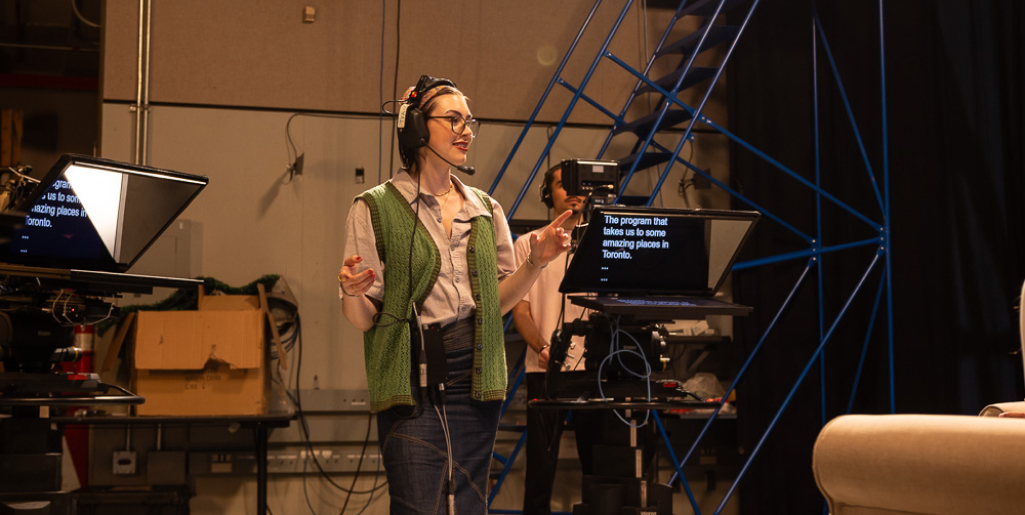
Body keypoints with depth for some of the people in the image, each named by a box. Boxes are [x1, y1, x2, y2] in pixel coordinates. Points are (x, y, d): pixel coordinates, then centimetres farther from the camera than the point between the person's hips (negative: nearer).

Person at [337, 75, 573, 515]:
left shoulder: (485, 209, 14)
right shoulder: (375, 208, 0)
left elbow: (499, 301, 15)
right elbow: (363, 318, -2)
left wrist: (534, 263, 0)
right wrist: (351, 292, -24)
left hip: (474, 372, 4)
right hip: (411, 374, -4)